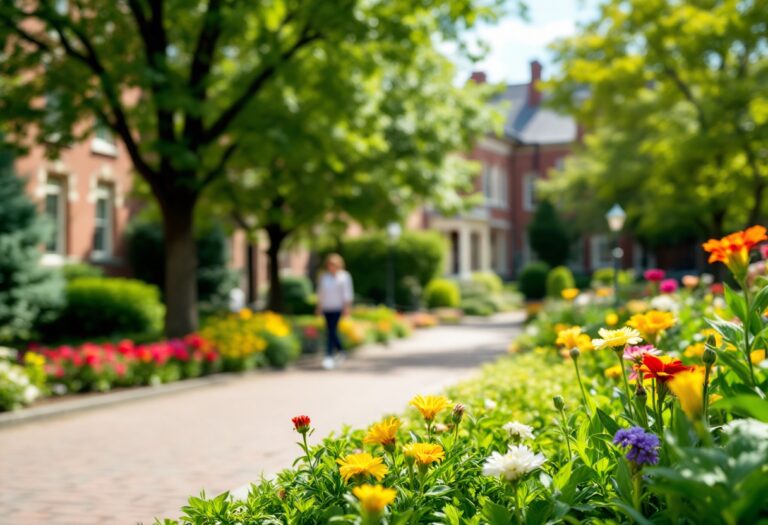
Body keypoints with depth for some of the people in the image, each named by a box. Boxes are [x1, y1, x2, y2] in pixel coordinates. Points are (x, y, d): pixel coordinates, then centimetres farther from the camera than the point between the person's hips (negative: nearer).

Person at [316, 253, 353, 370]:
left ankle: (329, 356, -15)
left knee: (332, 331, -13)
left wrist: (347, 307, -11)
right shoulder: (323, 277, 10)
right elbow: (320, 293, 15)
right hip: (327, 308, 5)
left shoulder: (344, 276, -2)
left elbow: (347, 293, -5)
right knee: (331, 332, 8)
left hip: (338, 308, -5)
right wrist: (319, 307, 12)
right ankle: (341, 351, 28)